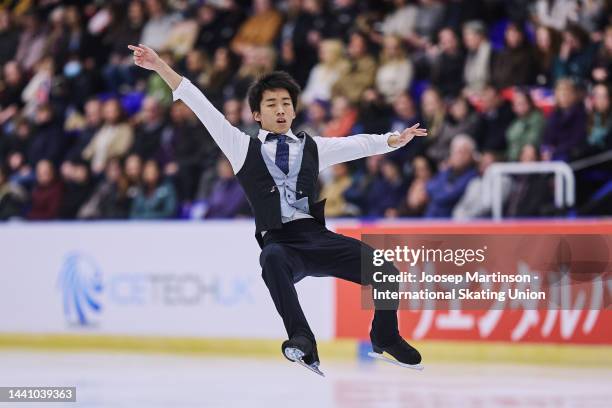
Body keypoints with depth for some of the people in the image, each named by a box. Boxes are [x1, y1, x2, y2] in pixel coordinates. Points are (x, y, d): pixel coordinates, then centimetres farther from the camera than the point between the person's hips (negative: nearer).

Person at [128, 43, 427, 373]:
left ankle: (385, 337, 15)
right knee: (273, 259, -40)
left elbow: (357, 145, 14)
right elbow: (201, 107, 12)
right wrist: (160, 66, 8)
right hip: (279, 242, -3)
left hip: (318, 236, 3)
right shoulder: (243, 147, 16)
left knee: (386, 272, -13)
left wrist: (395, 140, -2)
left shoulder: (312, 147, 23)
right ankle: (301, 339, -47)